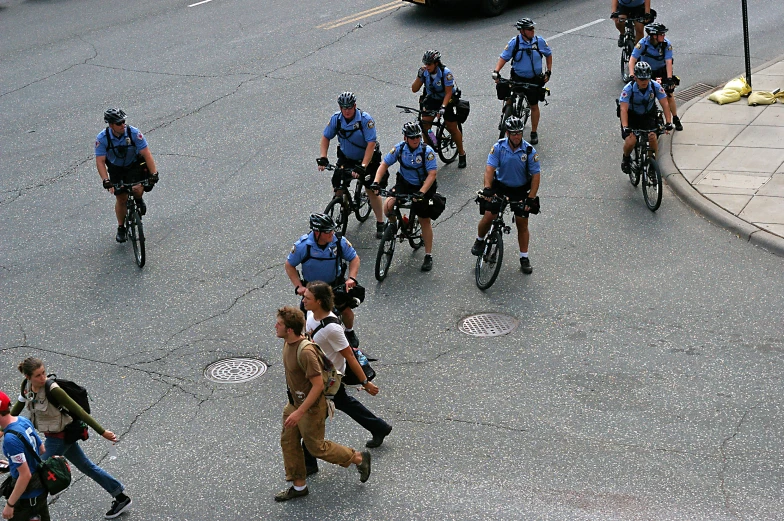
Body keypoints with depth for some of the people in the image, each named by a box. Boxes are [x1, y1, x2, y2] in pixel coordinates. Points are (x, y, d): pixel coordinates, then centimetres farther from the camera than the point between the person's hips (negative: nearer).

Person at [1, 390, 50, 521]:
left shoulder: (11, 439, -30)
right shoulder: (24, 421, -3)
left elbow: (25, 475, -27)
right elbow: (42, 450, 10)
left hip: (28, 497, -9)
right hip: (41, 488, 9)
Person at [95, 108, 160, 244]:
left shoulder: (134, 133, -26)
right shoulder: (102, 138, -24)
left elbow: (146, 154, -24)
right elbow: (100, 161, -24)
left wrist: (154, 173, -31)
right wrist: (106, 180, -36)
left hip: (134, 165, -1)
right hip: (116, 169, 1)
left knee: (137, 189, -27)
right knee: (121, 198, 0)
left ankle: (139, 199, 12)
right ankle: (121, 228, 22)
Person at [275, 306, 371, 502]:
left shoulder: (305, 352, -34)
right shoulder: (288, 342, -4)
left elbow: (318, 385, -31)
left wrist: (299, 412, -29)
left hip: (311, 407, -9)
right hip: (294, 402, 9)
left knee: (316, 446, 8)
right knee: (288, 442, 14)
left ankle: (359, 458, 26)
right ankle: (299, 486, 29)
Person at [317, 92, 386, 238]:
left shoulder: (365, 119, -25)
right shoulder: (336, 119, -12)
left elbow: (371, 144, -29)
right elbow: (325, 138, -1)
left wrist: (363, 166, -38)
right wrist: (322, 157, -17)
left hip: (367, 158, -4)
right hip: (346, 158, 4)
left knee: (371, 189, -12)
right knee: (338, 187, -8)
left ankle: (380, 223, 1)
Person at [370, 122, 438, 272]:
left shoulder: (427, 151, -20)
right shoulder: (399, 148, -10)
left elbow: (432, 174, -24)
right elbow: (384, 164, -4)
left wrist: (421, 192, -36)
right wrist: (376, 182, -19)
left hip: (423, 187, -2)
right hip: (404, 184, 3)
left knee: (425, 221, 3)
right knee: (388, 206, -22)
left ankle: (428, 256, 16)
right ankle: (393, 223, 14)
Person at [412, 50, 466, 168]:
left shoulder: (446, 73, -25)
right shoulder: (424, 72, -13)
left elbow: (448, 93, -26)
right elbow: (414, 89, -14)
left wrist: (443, 107, -39)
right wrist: (420, 76, -28)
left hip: (447, 100, -4)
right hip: (432, 99, 4)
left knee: (452, 128, -1)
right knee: (425, 122, -15)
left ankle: (461, 154, 18)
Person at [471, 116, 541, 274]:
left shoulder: (529, 151, -13)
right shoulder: (498, 147, -12)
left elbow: (536, 175, -11)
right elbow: (490, 168, -20)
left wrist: (531, 199, -17)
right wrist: (487, 188, -35)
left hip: (520, 190, 0)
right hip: (500, 186, 0)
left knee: (522, 224, 3)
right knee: (488, 217, -10)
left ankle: (524, 258, 16)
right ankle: (479, 240, 21)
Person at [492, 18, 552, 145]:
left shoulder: (539, 41, -7)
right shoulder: (514, 42, -12)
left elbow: (548, 54, 9)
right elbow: (504, 57, -8)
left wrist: (548, 71, 4)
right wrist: (496, 71, -22)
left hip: (534, 79, 1)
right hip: (517, 77, -1)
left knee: (534, 106, 8)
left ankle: (534, 133, 23)